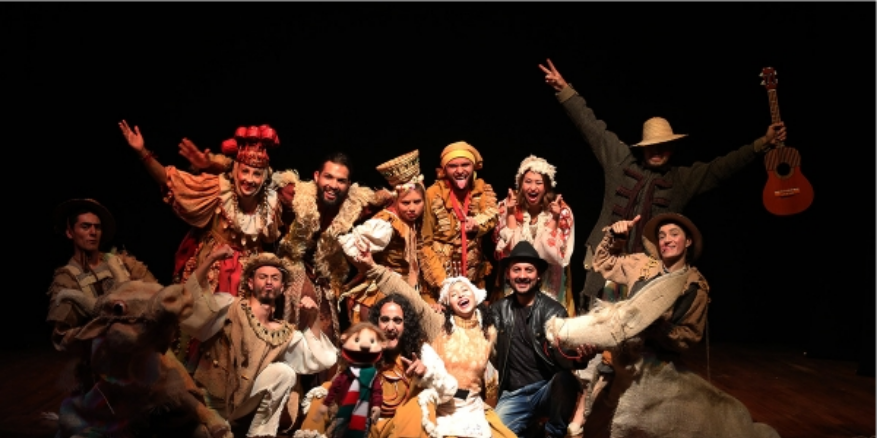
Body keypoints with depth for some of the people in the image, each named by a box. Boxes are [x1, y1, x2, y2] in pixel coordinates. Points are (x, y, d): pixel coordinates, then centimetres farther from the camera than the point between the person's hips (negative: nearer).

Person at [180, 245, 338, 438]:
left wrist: (314, 318, -7)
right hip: (208, 402, -3)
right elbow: (192, 300, -22)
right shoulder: (229, 306, -7)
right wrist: (211, 258, -32)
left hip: (241, 404, 3)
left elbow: (320, 361, 3)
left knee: (284, 371, -17)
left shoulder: (286, 333, 4)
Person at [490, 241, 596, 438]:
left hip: (547, 389, -1)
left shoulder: (553, 310, -3)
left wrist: (578, 358, -38)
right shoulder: (498, 310, 7)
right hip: (513, 395, 1)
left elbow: (560, 354, -13)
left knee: (565, 379, -34)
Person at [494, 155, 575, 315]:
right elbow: (507, 251, -14)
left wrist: (553, 219, -20)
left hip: (549, 286, 0)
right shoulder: (507, 207, -6)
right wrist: (511, 213, -17)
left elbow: (557, 255, -15)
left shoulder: (562, 211, -7)